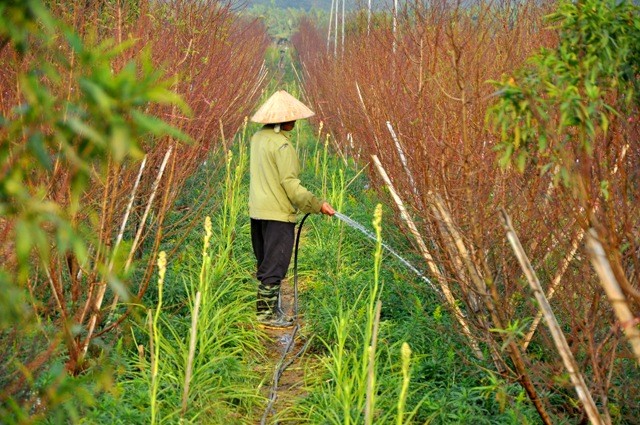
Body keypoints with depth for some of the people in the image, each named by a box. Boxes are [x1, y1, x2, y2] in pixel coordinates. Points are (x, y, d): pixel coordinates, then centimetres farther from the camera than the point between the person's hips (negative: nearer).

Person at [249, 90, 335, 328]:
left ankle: (269, 308, 26)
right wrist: (317, 205, -17)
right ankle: (267, 313, 4)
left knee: (265, 262, 17)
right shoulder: (282, 144, -17)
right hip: (278, 212, -9)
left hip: (258, 211, 9)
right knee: (274, 265, -1)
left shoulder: (258, 138, 10)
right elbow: (290, 183, -20)